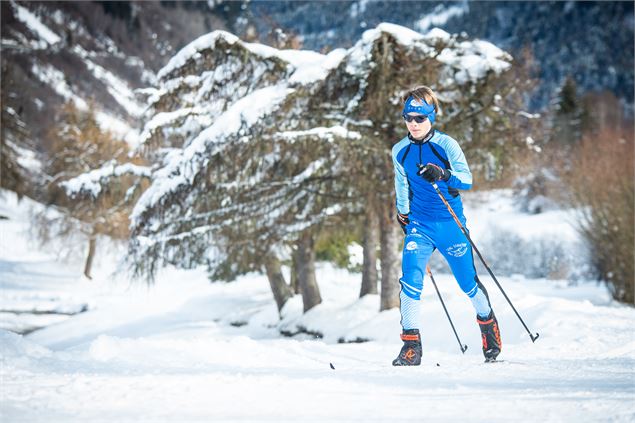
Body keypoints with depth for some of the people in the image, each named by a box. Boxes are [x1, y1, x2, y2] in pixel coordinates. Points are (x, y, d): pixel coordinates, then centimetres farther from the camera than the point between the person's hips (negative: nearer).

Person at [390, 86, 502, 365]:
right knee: (410, 281, -17)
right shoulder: (400, 151, 2)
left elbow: (467, 179, -21)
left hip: (450, 223, -2)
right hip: (419, 224, 2)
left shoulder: (446, 144, -10)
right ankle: (411, 346, -14)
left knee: (468, 282, 9)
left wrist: (442, 174, -39)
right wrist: (402, 213, 26)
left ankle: (487, 320, 39)